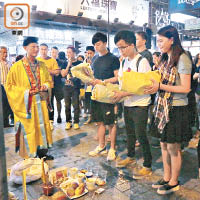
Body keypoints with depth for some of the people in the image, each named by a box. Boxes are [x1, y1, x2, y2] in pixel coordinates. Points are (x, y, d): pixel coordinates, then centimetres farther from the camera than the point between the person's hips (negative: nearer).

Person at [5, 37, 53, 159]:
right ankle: (30, 156, 17)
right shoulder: (17, 66, -7)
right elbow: (9, 85, -4)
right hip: (26, 102, -4)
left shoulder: (42, 65, 7)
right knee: (28, 128, 2)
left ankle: (42, 152, 25)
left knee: (42, 125, 10)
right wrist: (25, 91, -15)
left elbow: (48, 80, 18)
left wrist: (45, 86, -4)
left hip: (40, 101, 5)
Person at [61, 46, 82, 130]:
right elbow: (63, 74, -1)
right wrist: (68, 65, -8)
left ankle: (76, 122, 9)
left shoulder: (79, 63, 2)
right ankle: (68, 122, 17)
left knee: (76, 105, -1)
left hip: (76, 87, -2)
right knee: (67, 105, 6)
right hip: (67, 87, 3)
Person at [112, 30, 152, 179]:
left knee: (141, 135, -3)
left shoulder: (142, 61, -15)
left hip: (140, 105, -7)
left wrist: (123, 94, -23)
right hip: (127, 104, 8)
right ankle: (131, 157, 40)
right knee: (130, 132, 20)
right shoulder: (124, 61, 9)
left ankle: (147, 166, 14)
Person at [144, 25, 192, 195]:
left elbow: (185, 88, -18)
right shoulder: (165, 59, 11)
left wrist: (160, 87, -21)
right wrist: (153, 85, -3)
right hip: (163, 107, 8)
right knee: (164, 145, 16)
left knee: (173, 148, 5)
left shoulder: (182, 59, -14)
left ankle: (174, 182, 25)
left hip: (176, 109, -8)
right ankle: (166, 177, 33)